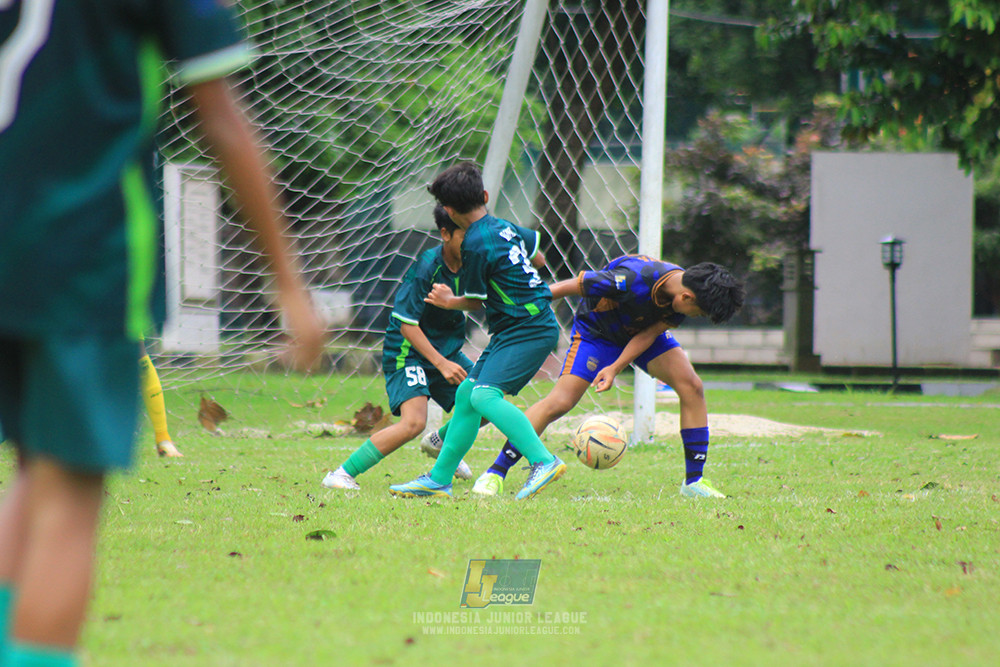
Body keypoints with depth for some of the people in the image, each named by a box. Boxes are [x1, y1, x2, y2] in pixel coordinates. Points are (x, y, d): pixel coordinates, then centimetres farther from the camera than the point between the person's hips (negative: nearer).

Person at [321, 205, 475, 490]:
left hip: (447, 349, 7)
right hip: (407, 351, -7)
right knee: (413, 422, -26)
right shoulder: (426, 268, -24)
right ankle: (341, 475, -21)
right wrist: (441, 364, -27)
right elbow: (407, 325, -23)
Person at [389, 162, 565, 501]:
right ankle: (439, 479, 18)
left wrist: (448, 301, 14)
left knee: (484, 395, -25)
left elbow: (475, 301, -7)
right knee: (465, 393, 12)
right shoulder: (505, 228, 11)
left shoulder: (476, 244, -15)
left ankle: (544, 461, -31)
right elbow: (536, 249, 28)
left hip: (528, 330, -10)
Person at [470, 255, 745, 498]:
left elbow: (650, 333, -13)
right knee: (559, 403, -17)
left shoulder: (688, 292, -22)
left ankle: (693, 481, -5)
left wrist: (615, 368, -24)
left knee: (691, 386, -13)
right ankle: (495, 472, -6)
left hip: (644, 333, 5)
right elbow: (569, 286, -28)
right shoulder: (633, 280, -40)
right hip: (597, 329, -5)